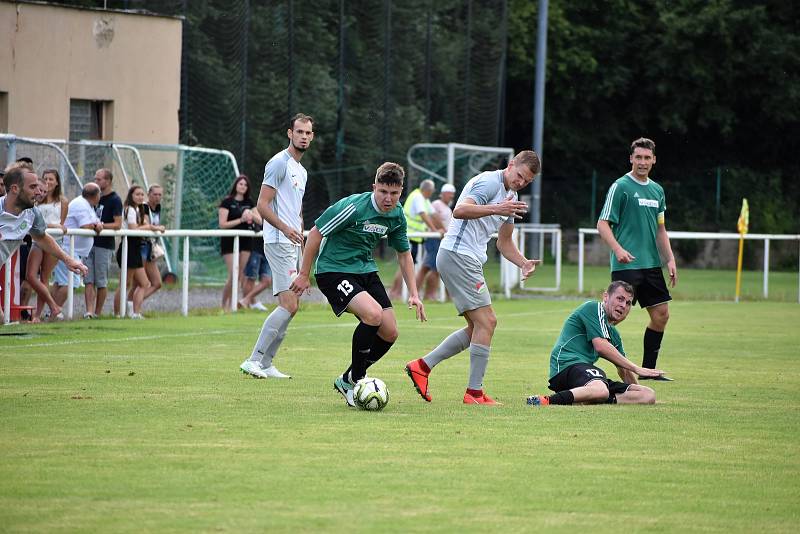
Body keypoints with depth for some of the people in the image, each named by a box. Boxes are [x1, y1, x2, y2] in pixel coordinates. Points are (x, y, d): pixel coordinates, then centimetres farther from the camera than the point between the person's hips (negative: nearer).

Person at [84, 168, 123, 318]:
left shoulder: (114, 200, -7)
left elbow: (117, 224, -13)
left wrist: (100, 225, -22)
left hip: (104, 245, -7)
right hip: (91, 242, 7)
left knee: (101, 281, 1)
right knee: (89, 280, -3)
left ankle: (98, 312, 9)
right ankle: (89, 311, -9)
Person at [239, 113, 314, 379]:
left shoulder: (301, 171, 21)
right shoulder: (279, 163, -9)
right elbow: (262, 205, -15)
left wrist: (301, 244, 25)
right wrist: (285, 228, -27)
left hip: (292, 245, 10)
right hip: (278, 244, -10)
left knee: (291, 304, 7)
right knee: (289, 305, -17)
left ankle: (266, 364, 11)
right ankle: (253, 360, -16)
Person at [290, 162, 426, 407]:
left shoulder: (397, 215, -1)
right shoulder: (354, 207, -23)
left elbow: (404, 254, 15)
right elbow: (316, 233, -13)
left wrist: (414, 294, 8)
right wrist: (304, 274, -8)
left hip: (366, 271, 8)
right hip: (333, 271, -8)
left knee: (390, 332, -1)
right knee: (373, 313, -30)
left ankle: (348, 379, 20)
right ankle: (355, 379, -12)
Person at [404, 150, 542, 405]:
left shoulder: (511, 198, 20)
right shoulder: (489, 182, -11)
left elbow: (504, 242, 26)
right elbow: (460, 210, -27)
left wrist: (524, 263, 9)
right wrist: (496, 209, -39)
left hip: (469, 260, 10)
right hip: (458, 256, -10)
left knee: (479, 327, 10)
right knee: (486, 321, -12)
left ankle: (422, 366, 13)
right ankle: (474, 392, -9)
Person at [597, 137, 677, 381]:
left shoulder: (657, 190, 15)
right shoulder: (620, 187, -6)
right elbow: (603, 224, -9)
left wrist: (670, 260, 14)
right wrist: (618, 249, -24)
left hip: (651, 264, 7)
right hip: (626, 265, -7)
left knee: (661, 314, 7)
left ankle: (648, 369, 16)